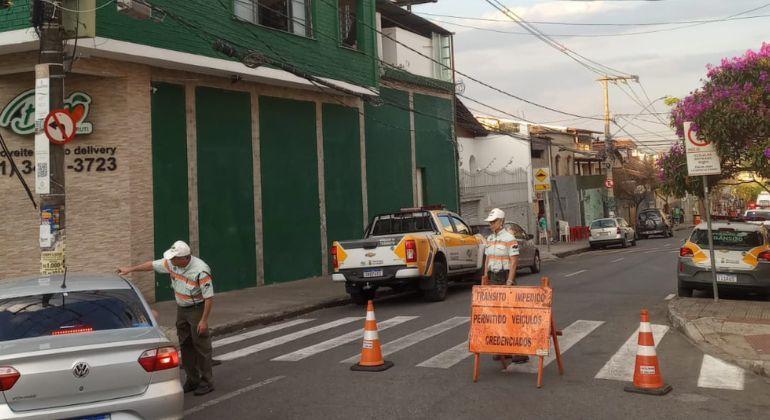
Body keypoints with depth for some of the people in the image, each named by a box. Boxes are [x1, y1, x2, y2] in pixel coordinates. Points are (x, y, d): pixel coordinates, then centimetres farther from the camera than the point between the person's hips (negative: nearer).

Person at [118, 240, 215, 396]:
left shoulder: (201, 271, -26)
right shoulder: (172, 263, -5)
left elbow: (209, 297, -23)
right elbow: (152, 265, 10)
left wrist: (204, 320, -22)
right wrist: (131, 269, 13)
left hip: (197, 309, -7)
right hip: (181, 309, 7)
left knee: (201, 346, -4)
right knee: (185, 345, 10)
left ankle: (207, 382, 4)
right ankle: (192, 380, 20)